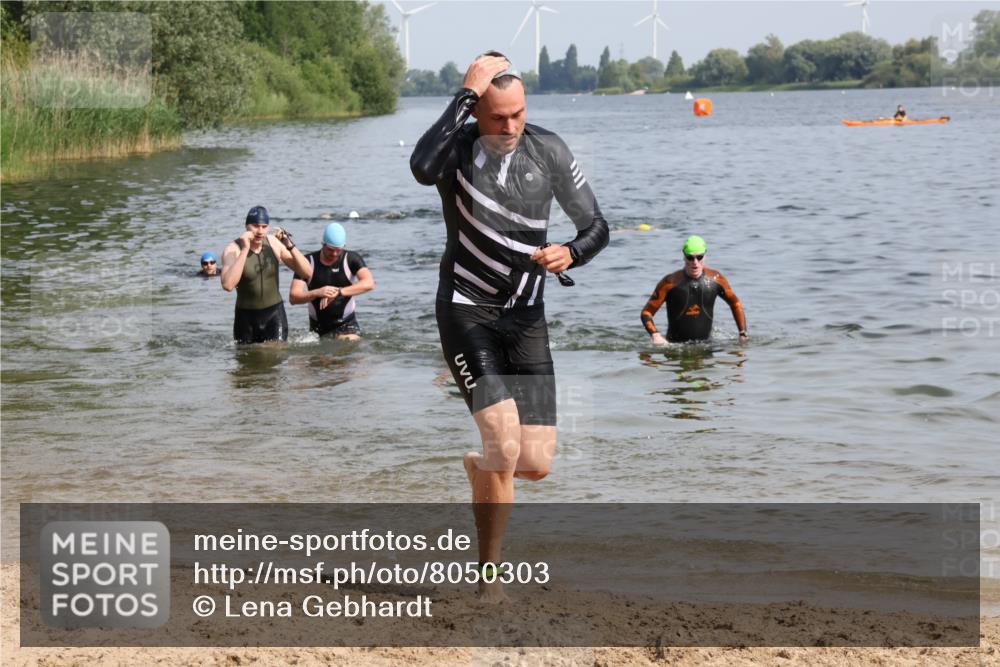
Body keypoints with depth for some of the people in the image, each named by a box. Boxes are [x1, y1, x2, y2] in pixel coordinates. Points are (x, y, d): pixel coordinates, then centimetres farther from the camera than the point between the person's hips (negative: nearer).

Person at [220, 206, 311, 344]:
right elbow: (228, 285, -30)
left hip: (274, 313, 1)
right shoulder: (233, 249, -13)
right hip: (246, 317, -1)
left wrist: (289, 246, -18)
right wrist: (245, 250, -30)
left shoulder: (274, 243, -4)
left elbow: (306, 272, -4)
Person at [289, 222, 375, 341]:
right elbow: (293, 297, -13)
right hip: (318, 327, 1)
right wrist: (317, 293, -33)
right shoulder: (308, 262, -6)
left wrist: (338, 292, -33)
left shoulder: (351, 259, -5)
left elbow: (369, 283, -23)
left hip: (345, 324, -1)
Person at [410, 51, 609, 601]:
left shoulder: (547, 149, 1)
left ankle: (480, 469, 35)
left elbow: (596, 225, 7)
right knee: (505, 444, -19)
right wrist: (467, 92, -29)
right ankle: (489, 575, -2)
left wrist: (571, 254, -16)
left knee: (536, 463, -3)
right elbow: (422, 169, -35)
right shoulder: (457, 146, -9)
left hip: (525, 318, 4)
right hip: (466, 312, -4)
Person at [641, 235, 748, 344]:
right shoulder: (671, 282, -10)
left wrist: (743, 334, 7)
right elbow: (646, 312, -7)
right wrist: (655, 335, -24)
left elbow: (735, 304, 14)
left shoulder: (714, 279, -1)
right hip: (676, 345, -3)